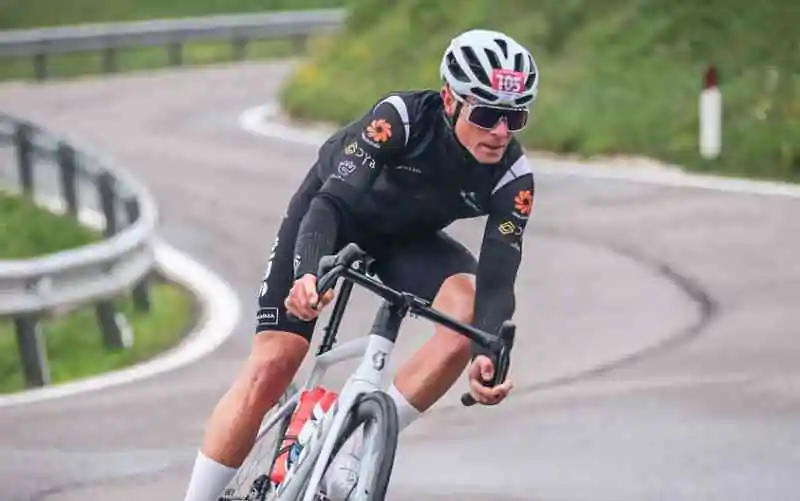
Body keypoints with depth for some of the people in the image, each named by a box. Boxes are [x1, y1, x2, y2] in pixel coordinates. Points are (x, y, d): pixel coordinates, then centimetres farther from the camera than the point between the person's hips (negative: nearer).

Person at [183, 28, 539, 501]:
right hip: (331, 216, -3)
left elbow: (497, 280, -30)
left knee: (470, 309, -28)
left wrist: (489, 354, -50)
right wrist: (309, 274, -61)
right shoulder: (401, 117, -34)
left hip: (407, 240, 3)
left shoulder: (513, 177, -25)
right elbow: (331, 202, -41)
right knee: (271, 366, -14)